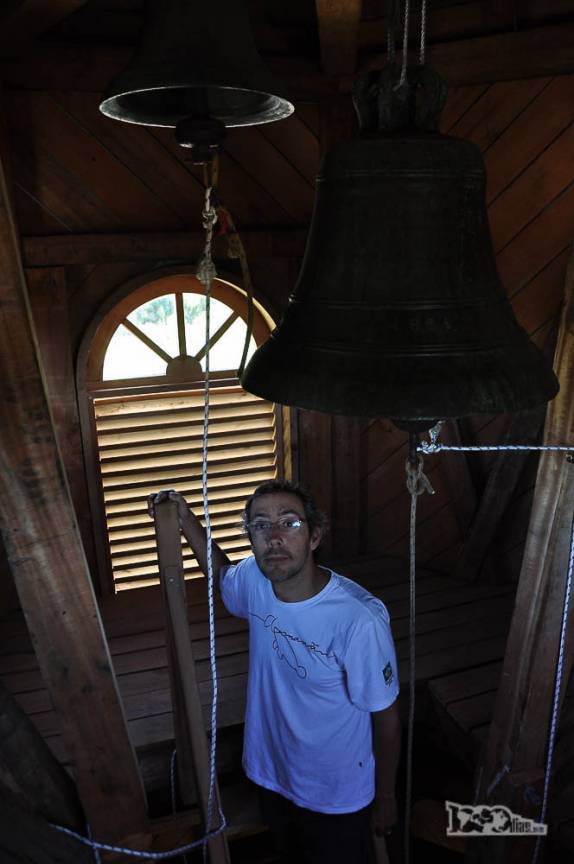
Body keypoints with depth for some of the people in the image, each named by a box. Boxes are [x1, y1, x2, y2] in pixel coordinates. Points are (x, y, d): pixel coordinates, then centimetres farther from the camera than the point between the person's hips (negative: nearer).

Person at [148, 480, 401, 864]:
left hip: (338, 796, -5)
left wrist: (385, 797, -5)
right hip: (272, 775, 5)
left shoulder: (360, 619, -34)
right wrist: (186, 520, -4)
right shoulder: (253, 580, -18)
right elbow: (223, 576, 9)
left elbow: (386, 717, -19)